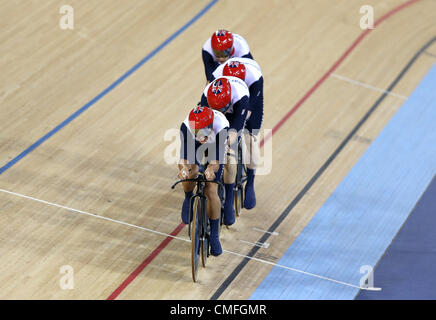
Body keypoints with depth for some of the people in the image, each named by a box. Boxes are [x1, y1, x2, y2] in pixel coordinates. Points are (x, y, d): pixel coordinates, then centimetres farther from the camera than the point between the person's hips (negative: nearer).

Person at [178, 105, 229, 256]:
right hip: (194, 144, 2)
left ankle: (214, 235, 7)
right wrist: (183, 167, -60)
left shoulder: (221, 126, -43)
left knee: (211, 191, -10)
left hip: (216, 145, -2)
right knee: (191, 172, -28)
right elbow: (184, 153, -38)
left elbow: (217, 158, -42)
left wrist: (211, 169, -63)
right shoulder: (187, 126, -38)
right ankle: (188, 199, 9)